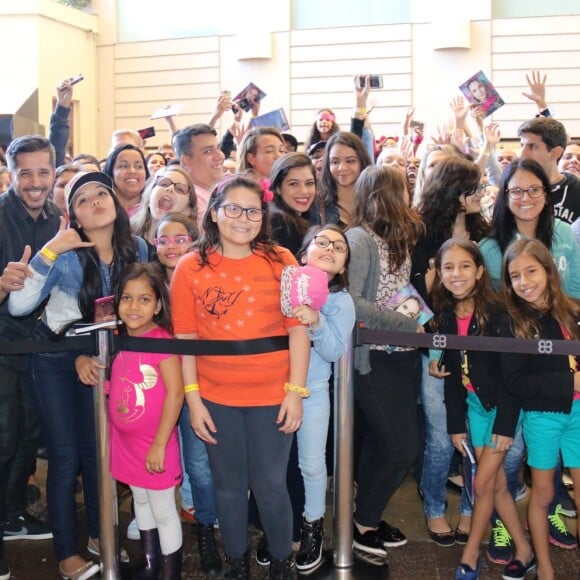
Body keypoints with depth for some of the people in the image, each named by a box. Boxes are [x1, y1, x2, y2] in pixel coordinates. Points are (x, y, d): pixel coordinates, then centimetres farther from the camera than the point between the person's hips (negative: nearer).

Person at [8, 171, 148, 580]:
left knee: (98, 450, 12)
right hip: (55, 357, -3)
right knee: (66, 455, -2)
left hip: (101, 355, 4)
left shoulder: (136, 249, -10)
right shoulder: (66, 254, -21)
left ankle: (99, 535, 32)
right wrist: (48, 251, -36)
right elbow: (18, 306, -31)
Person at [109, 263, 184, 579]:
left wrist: (159, 445, -21)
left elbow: (175, 393, -22)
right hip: (126, 440, 7)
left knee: (163, 511, 6)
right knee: (140, 500, 23)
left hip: (154, 443, -7)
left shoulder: (162, 341, -20)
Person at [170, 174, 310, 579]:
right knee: (229, 487, 15)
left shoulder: (281, 261, -3)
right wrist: (192, 399, -5)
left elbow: (298, 329, -4)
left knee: (270, 487, 9)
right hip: (216, 399, 1)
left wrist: (296, 391, -8)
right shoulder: (191, 267, -2)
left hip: (272, 396, -1)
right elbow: (185, 337, -2)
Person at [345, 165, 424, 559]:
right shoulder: (360, 238, -13)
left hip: (403, 354, 7)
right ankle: (363, 523, 16)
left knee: (383, 444, 13)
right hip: (373, 357, -7)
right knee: (402, 447, -3)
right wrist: (409, 325, -21)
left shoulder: (399, 237, 12)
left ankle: (369, 517, 30)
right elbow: (350, 301, -22)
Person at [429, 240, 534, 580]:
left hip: (503, 404, -5)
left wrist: (505, 424, -19)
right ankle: (524, 551, 26)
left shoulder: (497, 312, -18)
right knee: (498, 484, 10)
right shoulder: (445, 317, 0)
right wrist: (456, 425, 4)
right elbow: (452, 375, 5)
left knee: (482, 483, 0)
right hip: (473, 405, 5)